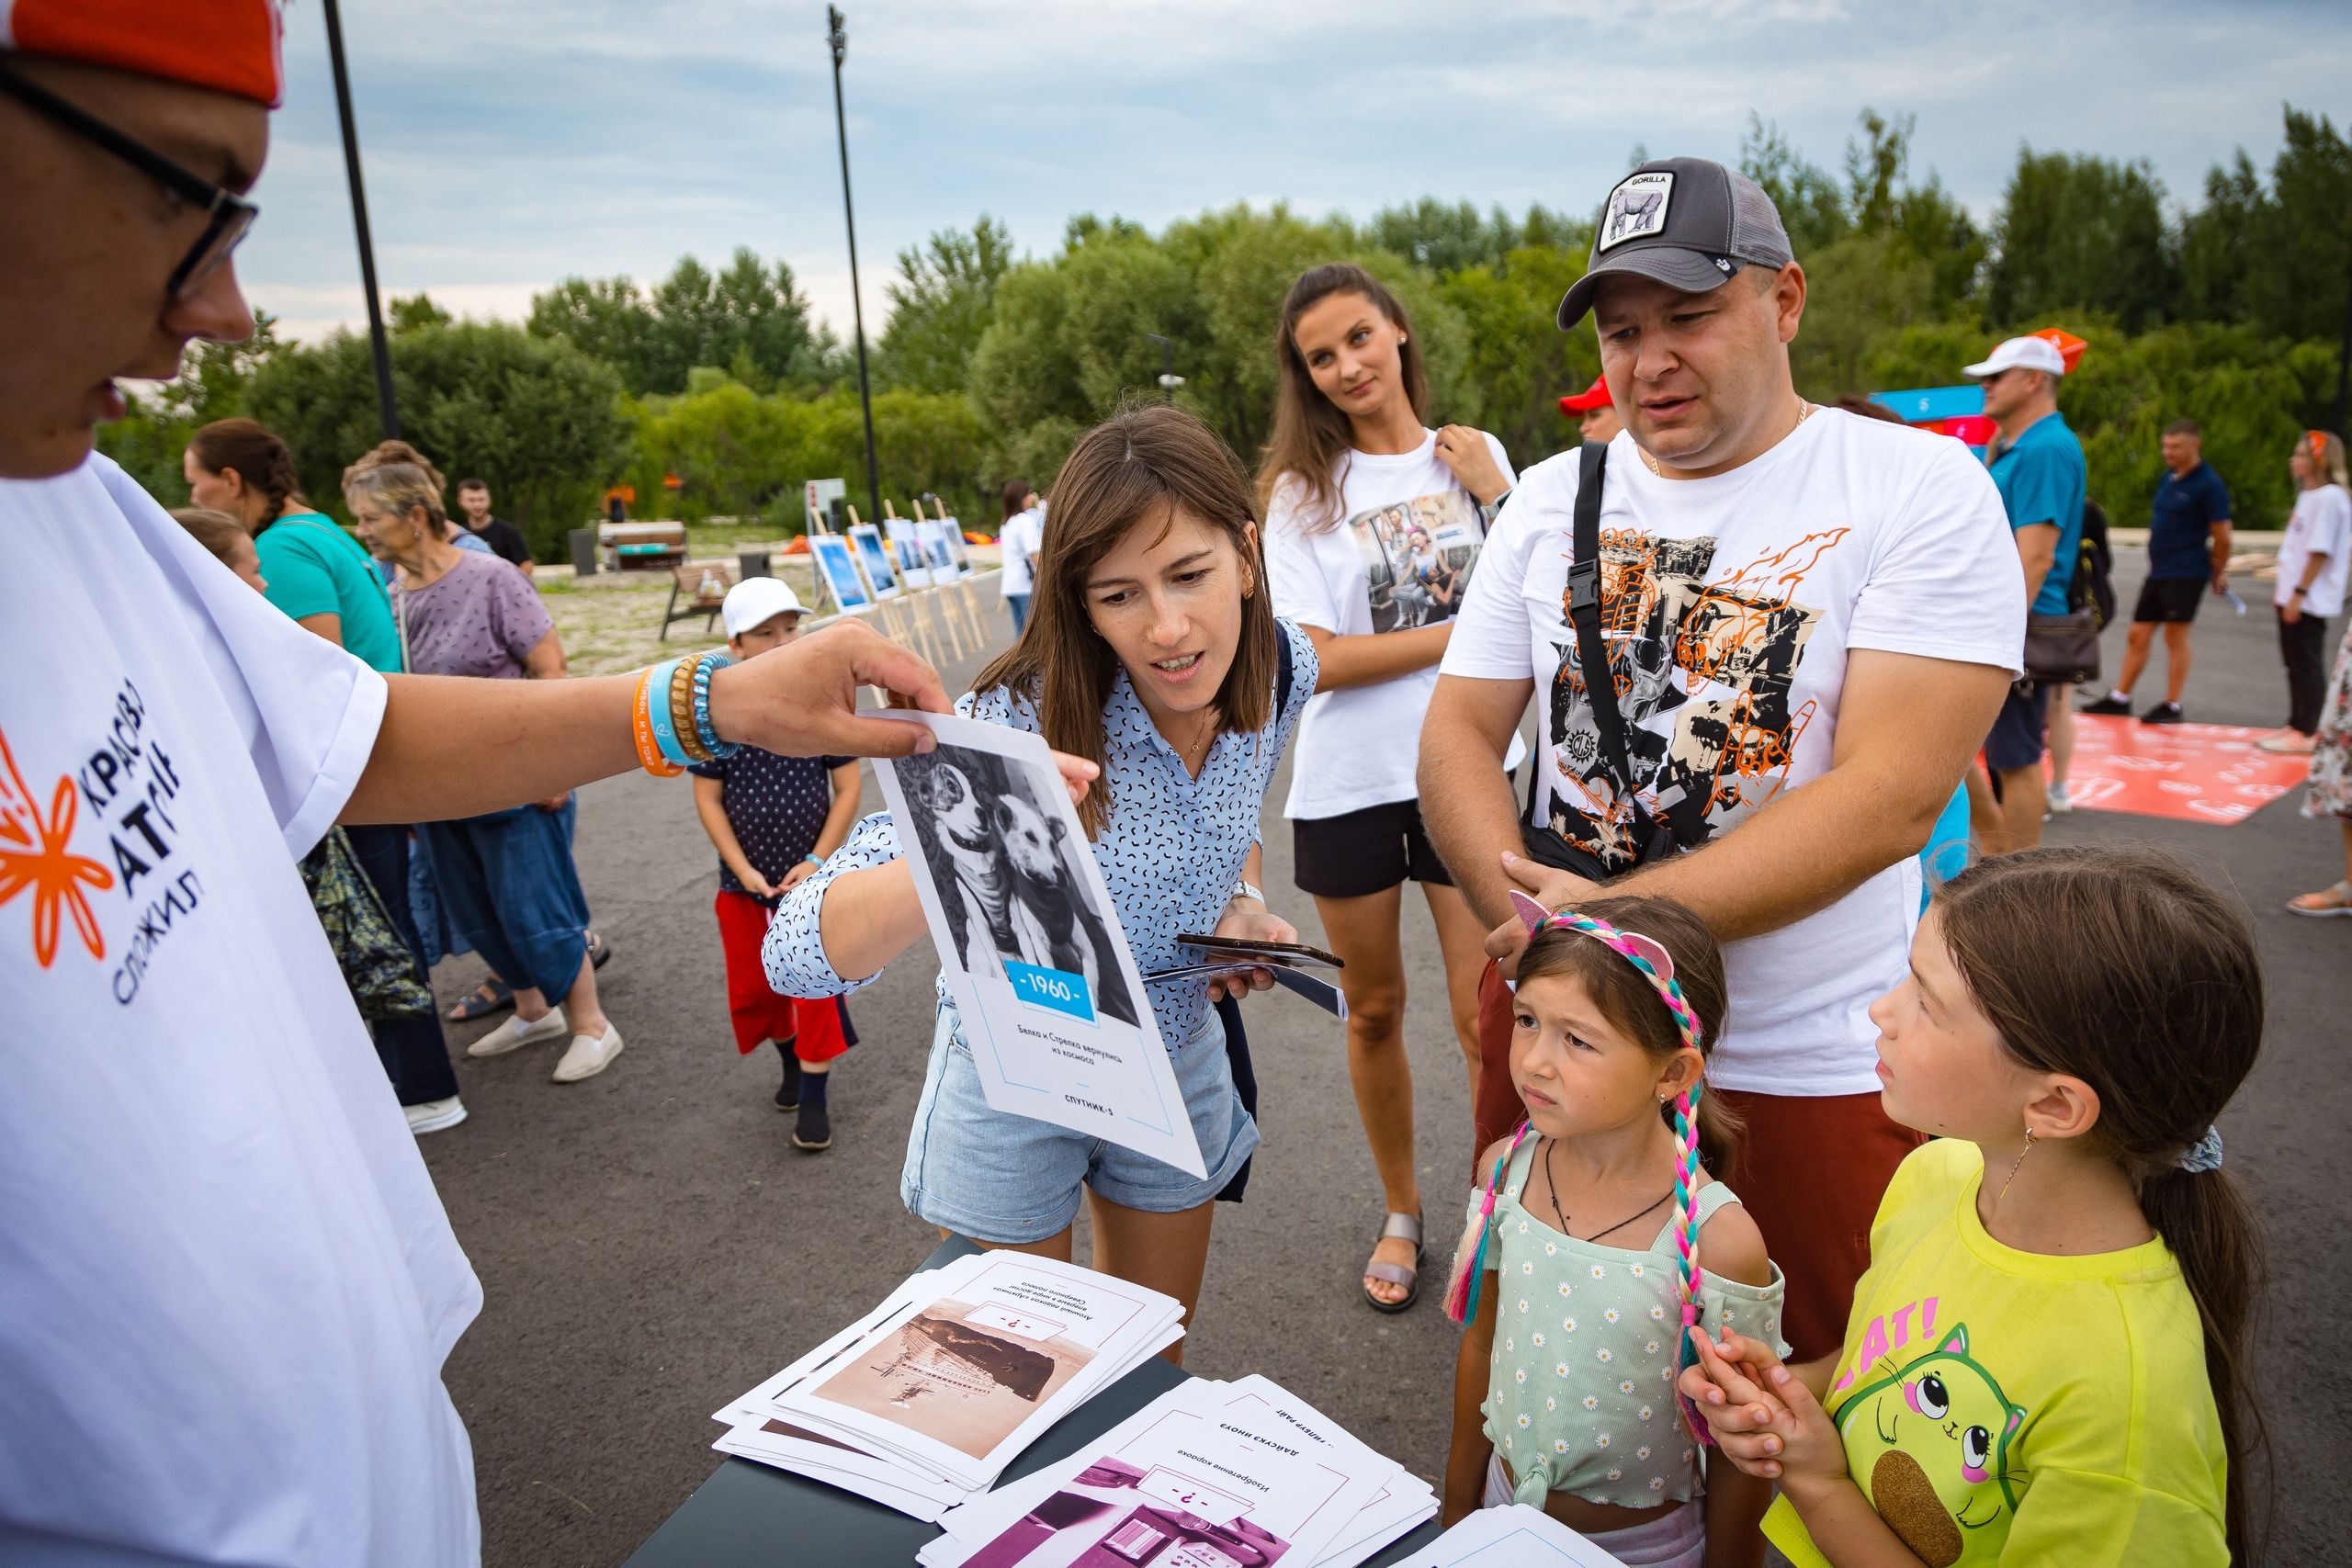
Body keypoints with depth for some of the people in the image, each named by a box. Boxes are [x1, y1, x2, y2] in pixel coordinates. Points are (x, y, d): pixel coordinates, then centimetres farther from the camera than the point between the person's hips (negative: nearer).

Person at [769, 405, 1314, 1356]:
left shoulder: (1283, 668, -15)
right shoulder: (1019, 723, -32)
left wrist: (1242, 905, -11)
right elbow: (800, 954, -39)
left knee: (1154, 1367, 26)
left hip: (1179, 1058, 4)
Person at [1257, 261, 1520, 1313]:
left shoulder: (1476, 457, 5)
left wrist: (1495, 498, -8)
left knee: (1487, 1016, -1)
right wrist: (1462, 631, -12)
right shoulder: (1303, 489, -2)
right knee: (1374, 1010, 13)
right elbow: (1317, 661, -13)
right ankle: (1402, 1213, 32)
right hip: (1347, 783, 0)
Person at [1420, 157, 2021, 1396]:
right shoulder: (1552, 495, 5)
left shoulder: (1921, 491, -9)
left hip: (1804, 1062, -3)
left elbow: (1890, 794, -18)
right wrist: (1529, 922, -16)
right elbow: (1457, 734, 1)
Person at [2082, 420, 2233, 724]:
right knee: (2138, 635, 9)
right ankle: (2119, 697, 17)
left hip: (2187, 574, -7)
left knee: (2175, 636, -3)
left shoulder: (2209, 485, -11)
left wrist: (2218, 574, 2)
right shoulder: (2167, 478, 12)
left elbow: (2222, 537, -8)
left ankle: (2171, 707, 3)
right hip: (2158, 571, 8)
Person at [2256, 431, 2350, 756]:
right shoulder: (2308, 495, 14)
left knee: (2308, 666, -3)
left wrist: (2299, 594, -21)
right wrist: (2282, 587, 20)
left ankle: (2307, 734, 2)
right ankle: (2296, 726, 22)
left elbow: (2320, 551, -20)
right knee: (2295, 665, 14)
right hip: (2292, 598, 9)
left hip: (2309, 602, -9)